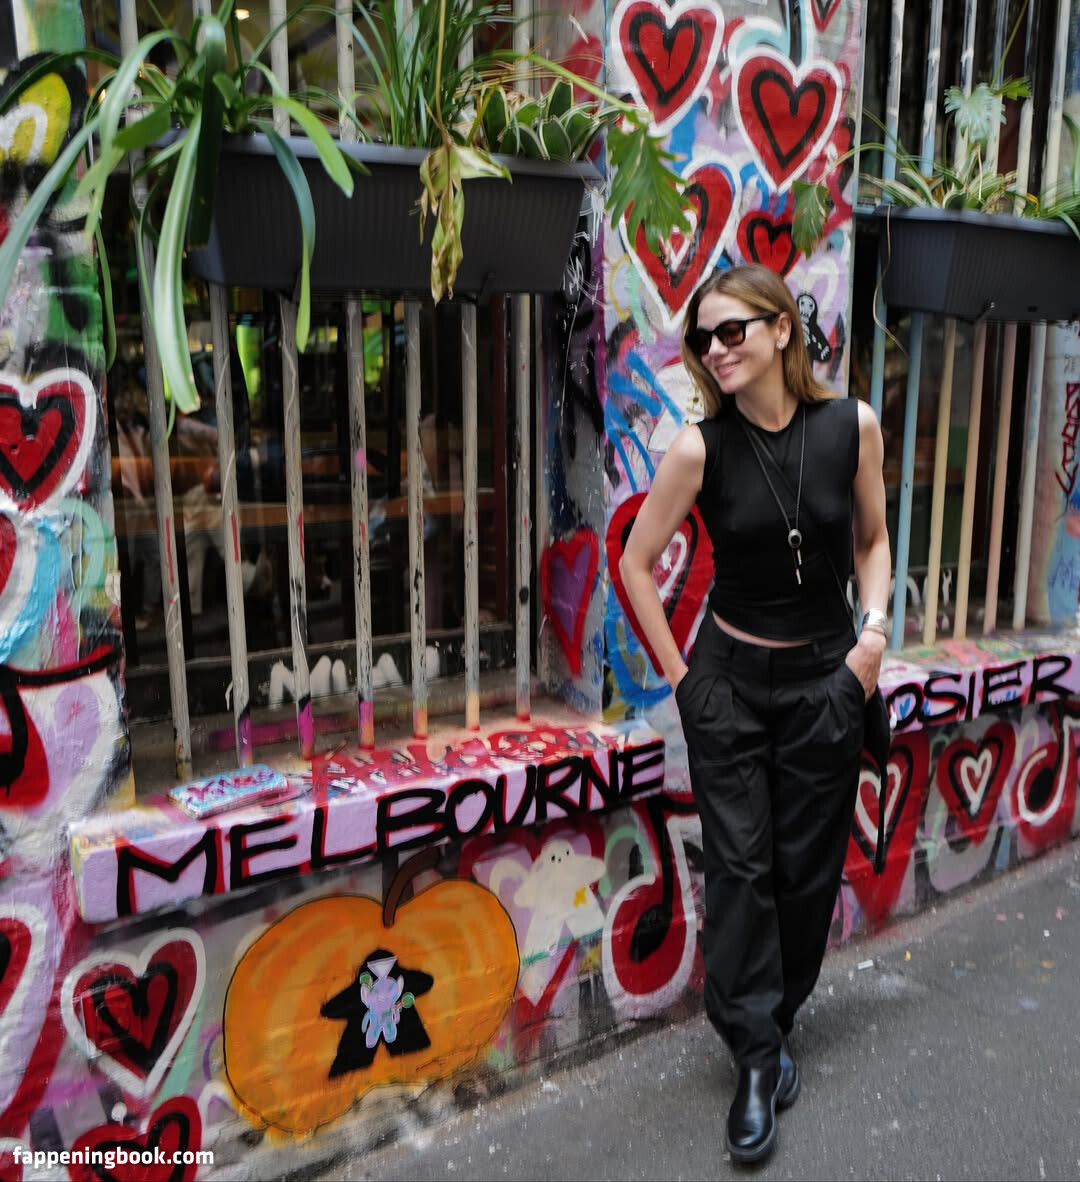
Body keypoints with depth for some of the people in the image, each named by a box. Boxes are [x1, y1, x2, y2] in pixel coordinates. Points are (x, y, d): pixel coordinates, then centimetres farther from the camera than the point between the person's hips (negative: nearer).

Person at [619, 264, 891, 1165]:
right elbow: (637, 562, -4)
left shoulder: (853, 426, -7)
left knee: (808, 865, 10)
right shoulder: (700, 448, -12)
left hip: (827, 681, 2)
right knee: (740, 864, 2)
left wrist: (875, 630, -6)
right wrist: (675, 671, -4)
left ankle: (776, 1025, 32)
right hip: (730, 681, -1)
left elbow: (872, 539, 7)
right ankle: (757, 1060, 16)